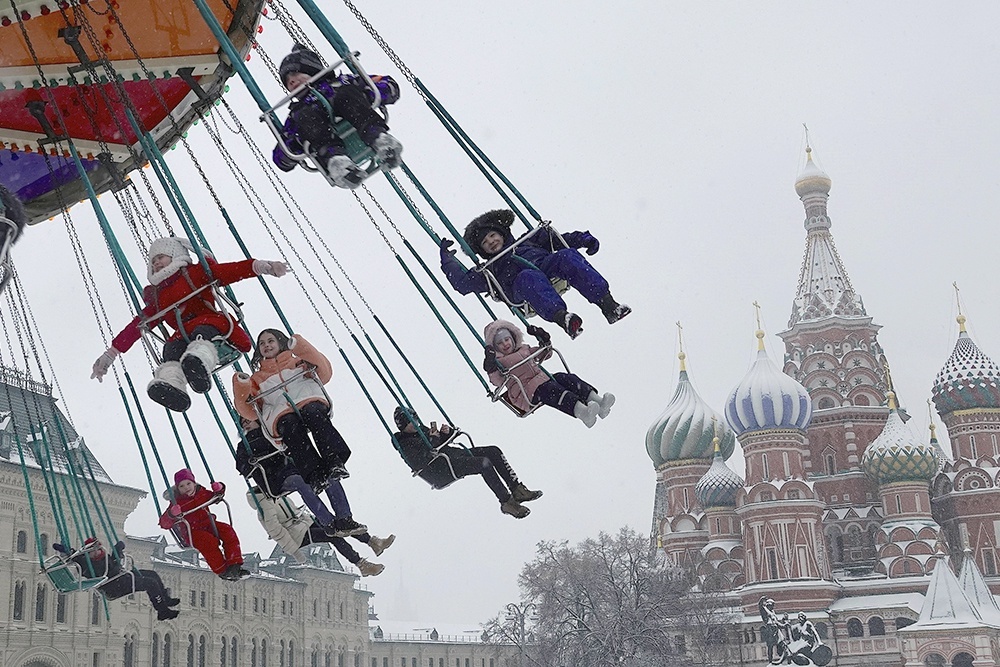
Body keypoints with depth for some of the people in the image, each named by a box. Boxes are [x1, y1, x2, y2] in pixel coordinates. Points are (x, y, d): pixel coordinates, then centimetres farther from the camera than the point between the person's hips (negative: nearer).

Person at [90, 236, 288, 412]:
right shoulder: (155, 296, 30)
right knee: (171, 348, -29)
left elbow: (233, 270, 2)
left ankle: (199, 362, -71)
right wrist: (111, 353, 24)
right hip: (183, 336, 4)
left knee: (201, 332, -37)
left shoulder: (195, 273, 14)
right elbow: (137, 325, 29)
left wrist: (263, 266, -15)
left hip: (211, 323, -4)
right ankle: (170, 385, -60)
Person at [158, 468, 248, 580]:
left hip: (207, 524, 5)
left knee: (227, 531, -17)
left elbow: (213, 496, 26)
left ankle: (234, 565, -19)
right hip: (191, 532, -5)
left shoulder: (201, 493, 4)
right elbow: (164, 523, -16)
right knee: (209, 542, -33)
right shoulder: (178, 502, -11)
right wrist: (172, 515, -38)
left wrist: (219, 490, 2)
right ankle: (222, 571, -24)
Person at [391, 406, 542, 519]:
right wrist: (433, 440, -19)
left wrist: (445, 433, 4)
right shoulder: (405, 444, -6)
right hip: (440, 472, -10)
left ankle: (517, 489, -4)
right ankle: (507, 502, -22)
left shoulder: (421, 429, 20)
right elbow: (419, 461, -23)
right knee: (484, 463, -28)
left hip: (452, 454, 10)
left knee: (494, 451, -4)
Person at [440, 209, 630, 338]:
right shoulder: (490, 270, 32)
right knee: (528, 276, -40)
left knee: (567, 256, -30)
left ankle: (608, 304, -44)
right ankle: (561, 316, -65)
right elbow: (461, 281, 22)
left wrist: (581, 239, 16)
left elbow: (553, 238, 30)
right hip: (521, 286, -2)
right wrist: (447, 257, 30)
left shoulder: (527, 241, 39)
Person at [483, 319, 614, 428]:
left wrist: (544, 340, 21)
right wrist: (491, 367, -25)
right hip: (525, 392, -7)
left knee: (567, 378, -19)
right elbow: (497, 380, -8)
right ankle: (581, 411, -60)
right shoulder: (497, 361, 9)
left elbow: (545, 354, 37)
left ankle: (597, 400, -40)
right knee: (551, 389, -35)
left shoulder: (524, 349, 28)